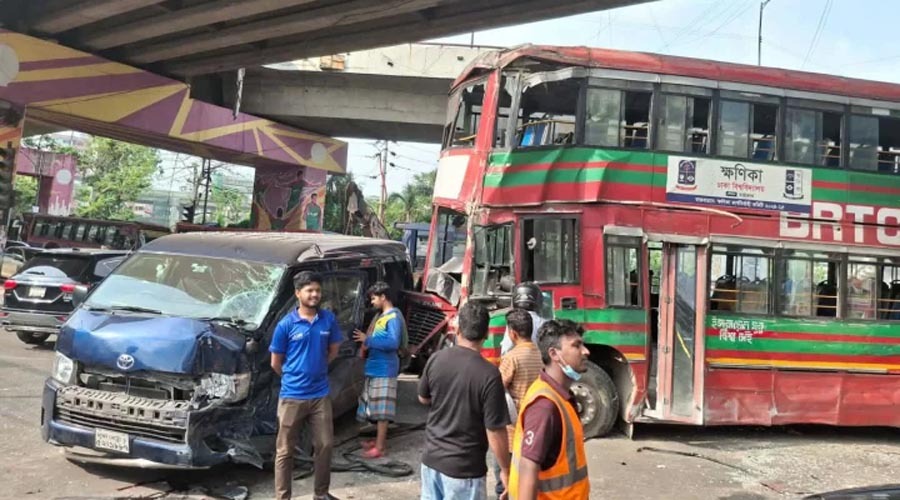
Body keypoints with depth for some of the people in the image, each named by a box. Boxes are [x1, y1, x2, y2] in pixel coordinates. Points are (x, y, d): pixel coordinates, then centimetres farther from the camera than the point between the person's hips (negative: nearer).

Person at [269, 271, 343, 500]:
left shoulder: (328, 319, -1)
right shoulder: (286, 324, -9)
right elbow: (276, 363, 0)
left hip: (320, 394, 3)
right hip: (292, 396, -3)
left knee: (325, 445, 10)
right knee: (285, 450, 5)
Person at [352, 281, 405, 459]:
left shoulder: (394, 316, -14)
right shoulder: (382, 316, 15)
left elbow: (393, 343, -24)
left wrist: (368, 340, -20)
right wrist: (367, 340, 6)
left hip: (384, 370, -9)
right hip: (375, 368, 9)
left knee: (381, 410, -6)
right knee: (376, 409, 16)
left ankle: (379, 447, -2)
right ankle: (380, 439, 26)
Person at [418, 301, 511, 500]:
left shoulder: (436, 360, -6)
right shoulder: (489, 374, -21)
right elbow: (495, 433, -17)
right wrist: (505, 470, -4)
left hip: (431, 460, 5)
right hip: (464, 468, -5)